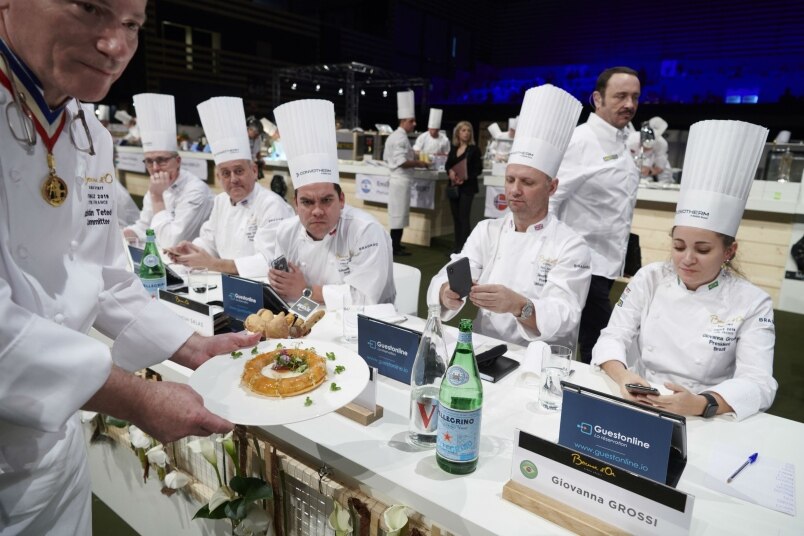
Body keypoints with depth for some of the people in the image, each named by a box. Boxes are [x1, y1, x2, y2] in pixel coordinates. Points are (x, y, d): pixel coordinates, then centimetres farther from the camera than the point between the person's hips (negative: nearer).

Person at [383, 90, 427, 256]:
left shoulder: (393, 135, 13)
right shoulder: (401, 138, -18)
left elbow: (386, 158, 18)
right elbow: (402, 162, -25)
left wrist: (412, 158, 16)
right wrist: (418, 163, -13)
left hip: (396, 179, 10)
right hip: (401, 180, -10)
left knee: (396, 213, 16)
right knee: (399, 214, -4)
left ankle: (394, 244, 25)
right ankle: (395, 248, 1)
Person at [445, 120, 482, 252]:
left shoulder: (474, 149, -4)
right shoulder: (453, 149, 10)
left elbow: (478, 169, -6)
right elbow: (447, 165, 14)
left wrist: (466, 177, -20)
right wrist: (450, 171, -8)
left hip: (467, 187, -5)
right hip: (454, 186, 5)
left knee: (464, 217, -8)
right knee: (456, 217, 9)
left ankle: (464, 247, -6)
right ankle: (458, 246, 18)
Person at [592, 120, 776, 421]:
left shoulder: (752, 303, -2)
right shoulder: (650, 278, 3)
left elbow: (758, 382, -11)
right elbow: (614, 337, -2)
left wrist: (700, 405, -30)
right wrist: (623, 377, -23)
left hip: (706, 420, 0)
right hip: (637, 406, 1)